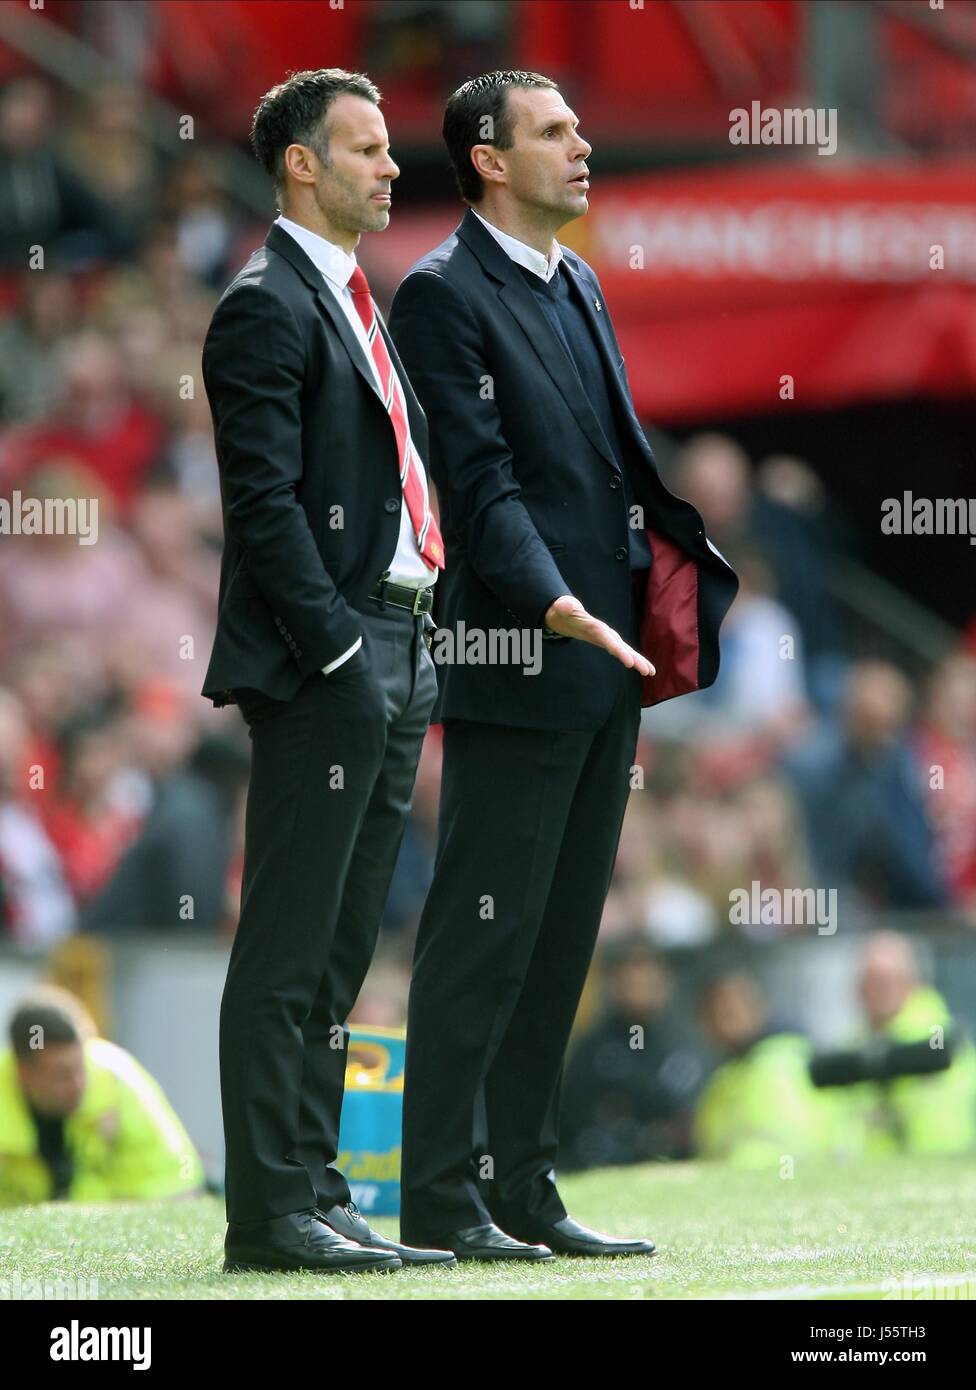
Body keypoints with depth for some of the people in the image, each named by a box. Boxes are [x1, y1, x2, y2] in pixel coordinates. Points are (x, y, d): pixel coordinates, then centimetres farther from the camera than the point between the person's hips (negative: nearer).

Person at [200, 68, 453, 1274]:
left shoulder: (357, 305, 21)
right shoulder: (268, 307, -9)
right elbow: (263, 501, -15)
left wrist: (411, 646, 15)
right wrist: (334, 652, -19)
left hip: (391, 654, 9)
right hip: (320, 670, -9)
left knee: (336, 951, 11)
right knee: (288, 950, -7)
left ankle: (317, 1196, 14)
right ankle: (270, 1210, -6)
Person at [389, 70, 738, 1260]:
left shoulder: (577, 285, 18)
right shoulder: (444, 294, -9)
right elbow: (480, 481, -16)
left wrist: (687, 559, 11)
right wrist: (553, 604, -26)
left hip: (604, 665, 9)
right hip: (516, 666, -9)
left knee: (560, 939, 11)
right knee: (482, 936, -5)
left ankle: (521, 1192, 17)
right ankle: (443, 1201, -1)